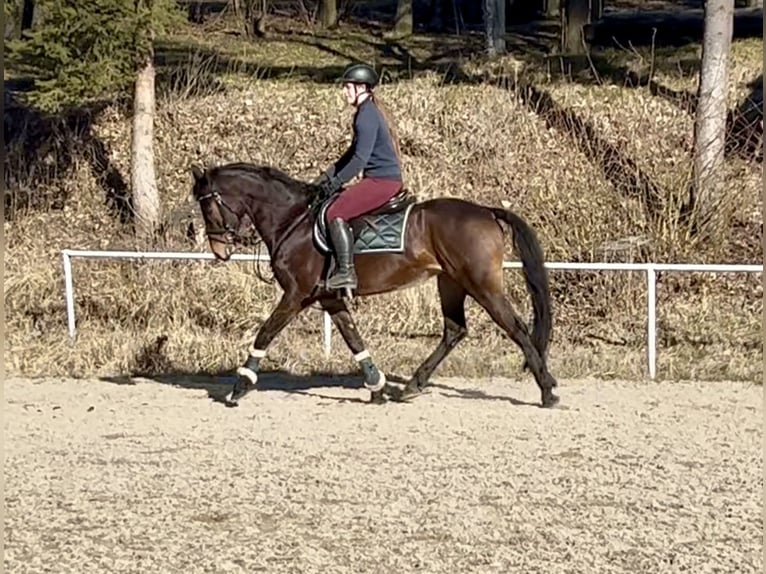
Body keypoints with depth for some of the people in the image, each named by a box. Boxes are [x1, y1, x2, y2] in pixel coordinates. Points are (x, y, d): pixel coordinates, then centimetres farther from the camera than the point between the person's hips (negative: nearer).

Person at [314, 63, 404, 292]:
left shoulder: (367, 115, -15)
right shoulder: (370, 111, 18)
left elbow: (360, 159, -21)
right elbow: (352, 153, 24)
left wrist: (336, 182, -14)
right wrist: (328, 175, 19)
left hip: (381, 180, -11)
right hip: (386, 179, 11)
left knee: (336, 213, -16)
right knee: (339, 204, 22)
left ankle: (346, 272, -21)